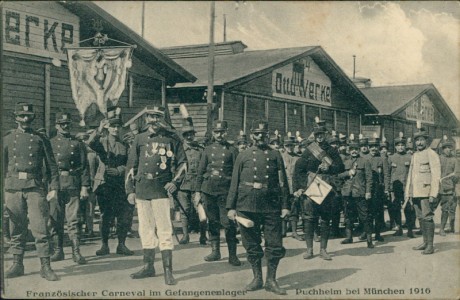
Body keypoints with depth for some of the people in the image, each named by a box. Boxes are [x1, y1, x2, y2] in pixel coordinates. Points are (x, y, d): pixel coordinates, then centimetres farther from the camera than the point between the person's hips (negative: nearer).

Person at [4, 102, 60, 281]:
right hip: (13, 188, 2)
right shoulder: (7, 139, 12)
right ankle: (17, 264, 18)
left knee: (40, 228, -6)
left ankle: (45, 267, -2)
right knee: (16, 229, 8)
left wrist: (54, 188, -1)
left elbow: (52, 166, 8)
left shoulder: (41, 139, 8)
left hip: (35, 187, -2)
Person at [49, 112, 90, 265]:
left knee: (73, 220, -4)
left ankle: (76, 252, -1)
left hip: (73, 186, -1)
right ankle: (58, 251, 16)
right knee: (56, 220, 6)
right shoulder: (50, 143, 10)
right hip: (55, 185, 1)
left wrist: (84, 187, -2)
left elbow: (84, 166, 5)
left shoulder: (78, 144, 9)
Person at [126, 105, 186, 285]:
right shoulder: (140, 139, 11)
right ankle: (148, 267, 22)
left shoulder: (171, 139, 3)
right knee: (145, 229, 11)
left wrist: (175, 182, -6)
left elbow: (182, 163, 7)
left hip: (161, 188, -4)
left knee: (164, 229, -6)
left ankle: (168, 271, -2)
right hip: (141, 188, 4)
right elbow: (131, 165, 12)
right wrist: (130, 190, 6)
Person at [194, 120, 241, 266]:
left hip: (225, 190, -3)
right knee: (212, 221, 9)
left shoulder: (232, 150, 4)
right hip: (208, 189, 3)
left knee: (228, 222, -7)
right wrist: (198, 191, 7)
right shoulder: (208, 150, 12)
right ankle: (215, 251, 19)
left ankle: (232, 254, -2)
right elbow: (200, 171, 12)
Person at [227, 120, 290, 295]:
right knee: (252, 244, 7)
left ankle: (271, 280, 13)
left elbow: (283, 182, 8)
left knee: (275, 245, 0)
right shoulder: (243, 156, 10)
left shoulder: (275, 155, 11)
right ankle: (257, 278, 20)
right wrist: (231, 207, 2)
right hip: (247, 206, 0)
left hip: (271, 206, 0)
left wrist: (285, 205, 1)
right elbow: (234, 182, 8)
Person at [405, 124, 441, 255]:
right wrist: (407, 192, 16)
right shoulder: (414, 155, 17)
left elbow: (436, 175, -11)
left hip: (426, 192, -7)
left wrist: (433, 194, -17)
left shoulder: (431, 154, -5)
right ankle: (425, 242, 20)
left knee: (427, 218, -7)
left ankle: (430, 246, -4)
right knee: (420, 218, 11)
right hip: (415, 193, 7)